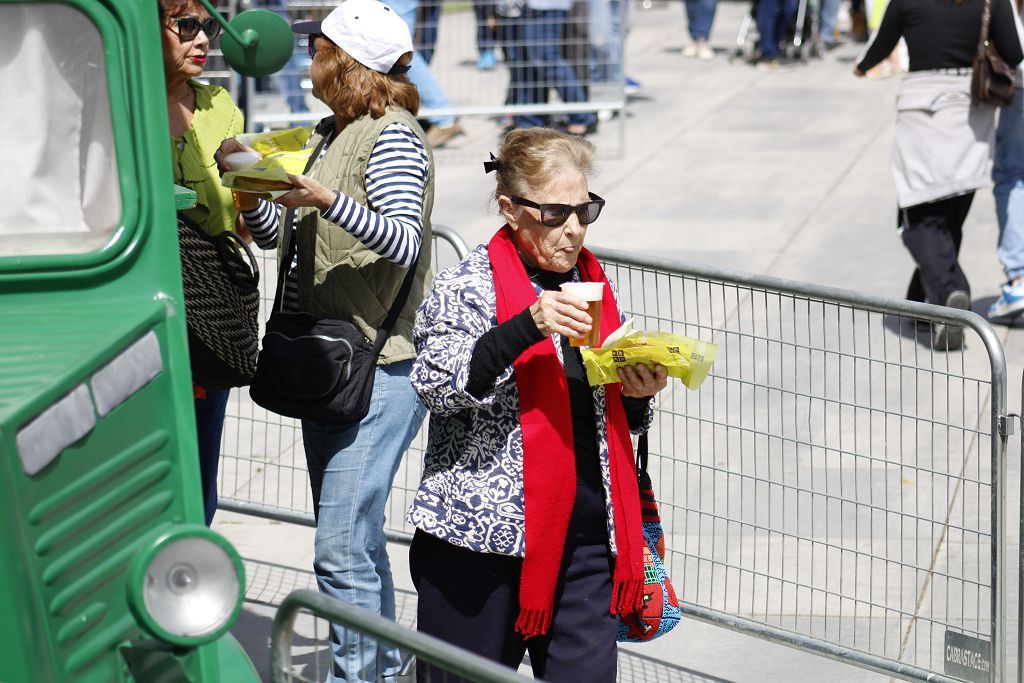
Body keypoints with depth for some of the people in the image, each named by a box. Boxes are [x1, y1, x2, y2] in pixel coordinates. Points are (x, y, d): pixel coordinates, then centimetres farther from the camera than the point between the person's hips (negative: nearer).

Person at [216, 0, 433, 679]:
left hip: (379, 368, -9)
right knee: (355, 540, 16)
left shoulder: (393, 136, -11)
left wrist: (329, 201, -33)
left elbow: (404, 242, -20)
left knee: (342, 549, -11)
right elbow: (278, 234, 18)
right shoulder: (331, 134, 15)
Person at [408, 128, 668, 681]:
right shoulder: (467, 286, -4)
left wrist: (638, 396, 2)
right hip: (484, 533, -5)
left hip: (587, 537, 5)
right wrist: (527, 328, -27)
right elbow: (434, 384, -20)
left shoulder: (593, 284, 14)